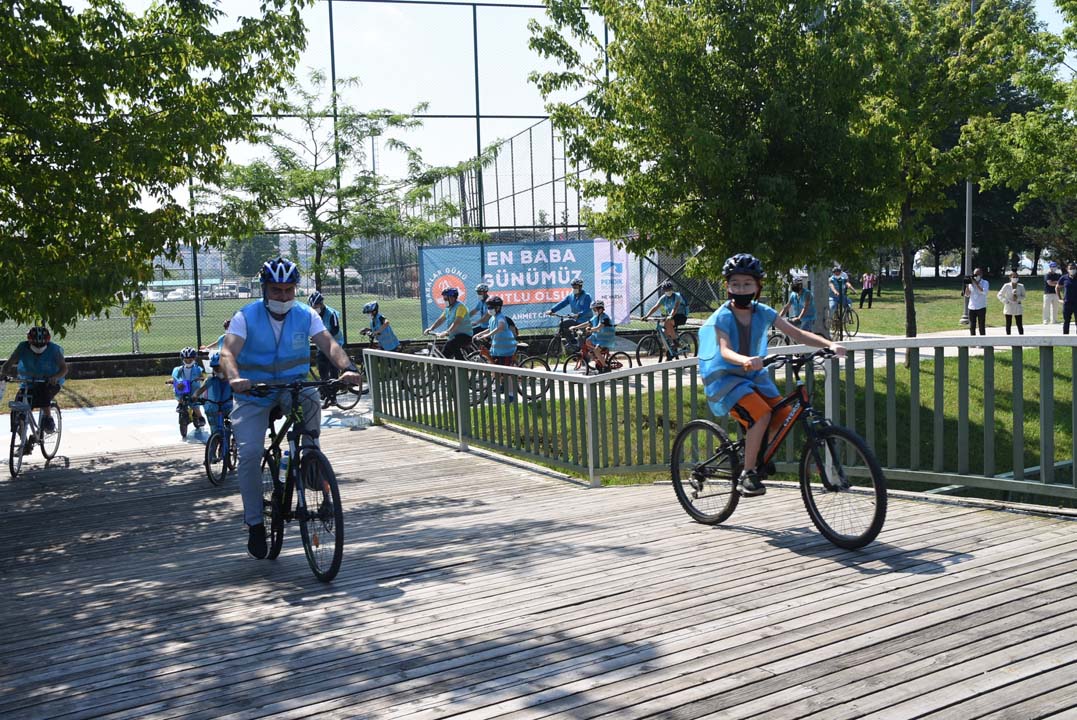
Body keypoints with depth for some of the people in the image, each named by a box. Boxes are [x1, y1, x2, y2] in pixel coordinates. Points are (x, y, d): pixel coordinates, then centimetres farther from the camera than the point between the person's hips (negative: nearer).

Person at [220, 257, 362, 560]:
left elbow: (329, 344, -20)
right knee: (249, 453, -17)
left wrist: (347, 368, -41)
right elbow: (228, 352, -24)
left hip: (293, 386, 1)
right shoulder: (246, 317, -11)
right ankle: (254, 523, -1)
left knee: (310, 399, -35)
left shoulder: (306, 315, -6)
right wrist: (234, 378, -47)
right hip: (253, 393, -1)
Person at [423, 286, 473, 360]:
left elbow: (457, 322, -28)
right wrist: (431, 328, -1)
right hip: (455, 336, 10)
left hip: (464, 335, -10)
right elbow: (440, 320, 14)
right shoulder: (448, 308, 13)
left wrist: (446, 332, -38)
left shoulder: (460, 307, -16)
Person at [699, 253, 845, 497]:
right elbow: (725, 351, -29)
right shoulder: (722, 317, -14)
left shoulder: (763, 313, 0)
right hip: (725, 379, -5)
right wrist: (745, 360, -52)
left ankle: (759, 461, 12)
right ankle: (747, 474, -16)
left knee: (783, 417, -12)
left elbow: (797, 334, -6)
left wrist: (829, 344, -20)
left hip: (754, 376, 6)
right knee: (761, 415, -28)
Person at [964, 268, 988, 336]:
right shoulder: (971, 283, 6)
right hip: (971, 308, 3)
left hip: (981, 308, -3)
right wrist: (967, 286, -9)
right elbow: (967, 295, 5)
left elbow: (984, 292, -21)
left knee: (982, 327, -1)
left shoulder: (984, 283, -2)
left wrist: (976, 283, -22)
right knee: (972, 327, 6)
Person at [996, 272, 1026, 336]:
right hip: (1009, 307, -1)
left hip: (1018, 308, 1)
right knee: (1008, 324, 4)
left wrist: (1018, 298, -13)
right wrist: (1006, 301, -10)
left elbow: (1023, 297, 7)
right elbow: (1000, 295, 1)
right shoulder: (1006, 286, -3)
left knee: (1020, 325, -2)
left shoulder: (1021, 286, 2)